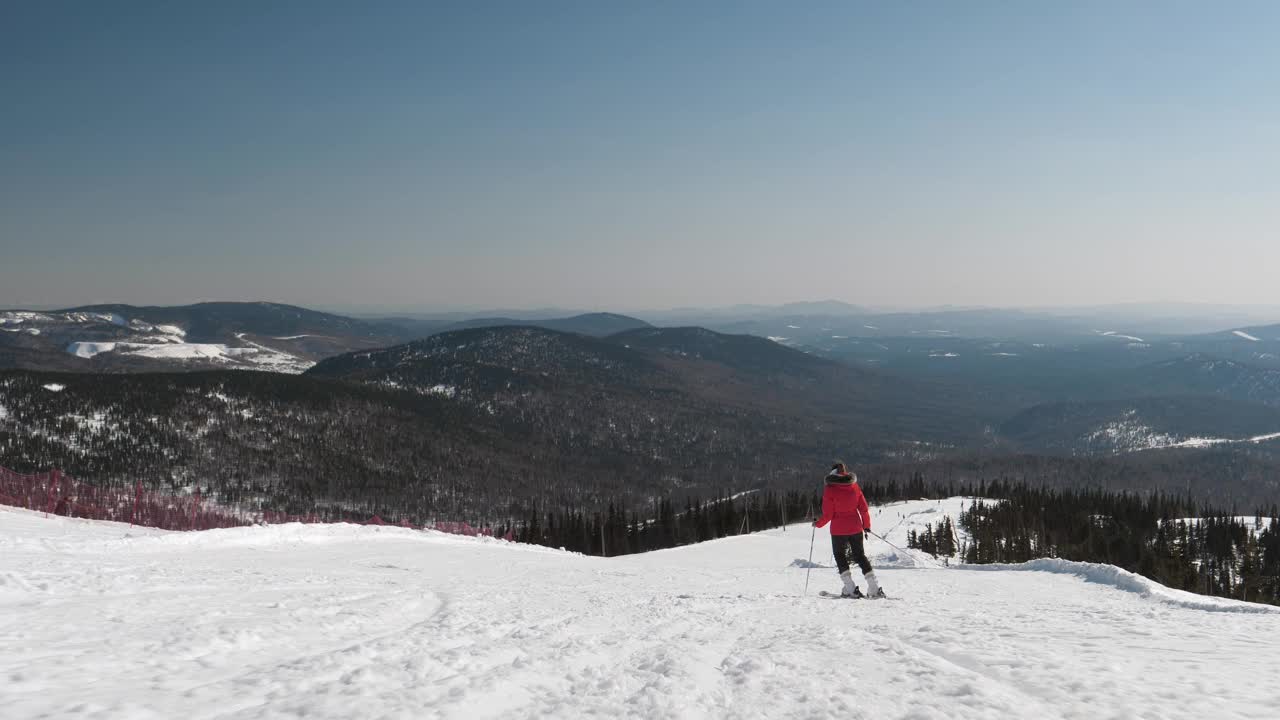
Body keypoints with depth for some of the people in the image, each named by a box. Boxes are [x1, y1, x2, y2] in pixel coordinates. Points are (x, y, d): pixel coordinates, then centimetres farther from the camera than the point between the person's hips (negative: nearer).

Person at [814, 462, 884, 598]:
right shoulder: (854, 487, 1)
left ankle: (851, 589, 0)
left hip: (838, 530, -4)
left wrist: (818, 524, 7)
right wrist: (867, 526, 16)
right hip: (856, 528, 4)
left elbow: (828, 515, -11)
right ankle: (875, 588, 6)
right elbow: (864, 509, 4)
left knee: (840, 557, 11)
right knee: (860, 556, 14)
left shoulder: (830, 490, -11)